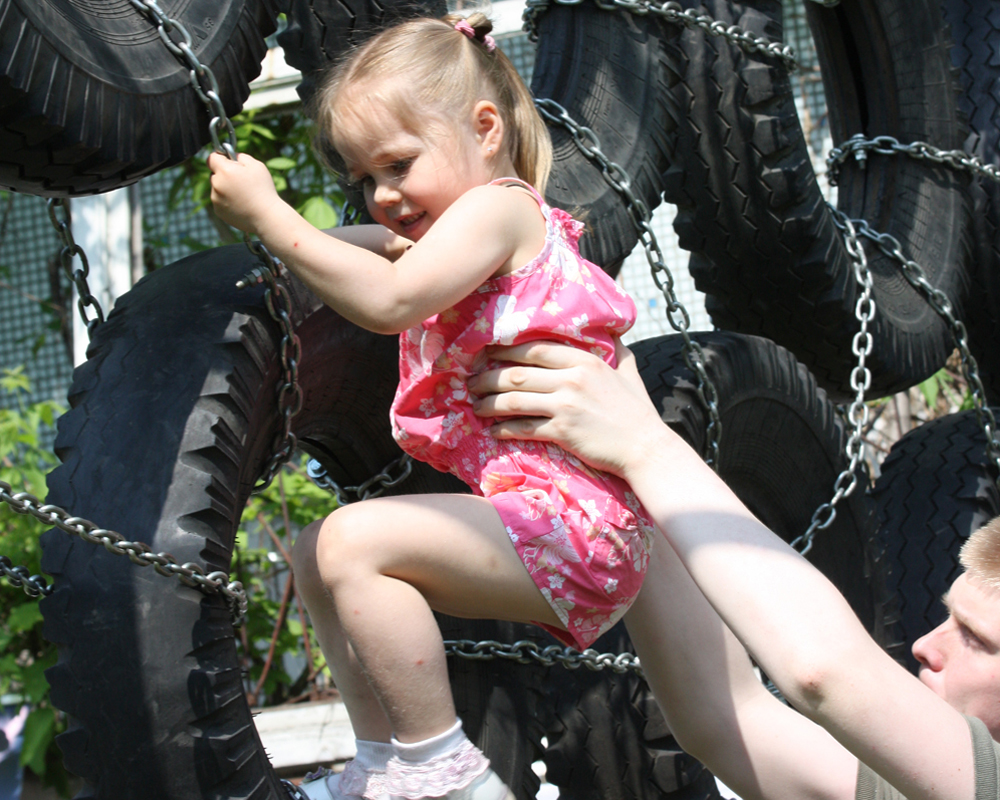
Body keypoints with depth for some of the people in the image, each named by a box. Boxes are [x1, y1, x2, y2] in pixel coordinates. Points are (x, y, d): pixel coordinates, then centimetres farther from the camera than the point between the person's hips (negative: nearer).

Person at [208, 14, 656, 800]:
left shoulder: (497, 207, -9)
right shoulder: (464, 240, 23)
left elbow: (388, 300, -24)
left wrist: (266, 212, -19)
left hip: (571, 528, -11)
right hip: (540, 523, 11)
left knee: (353, 541, -23)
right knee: (318, 553, 12)